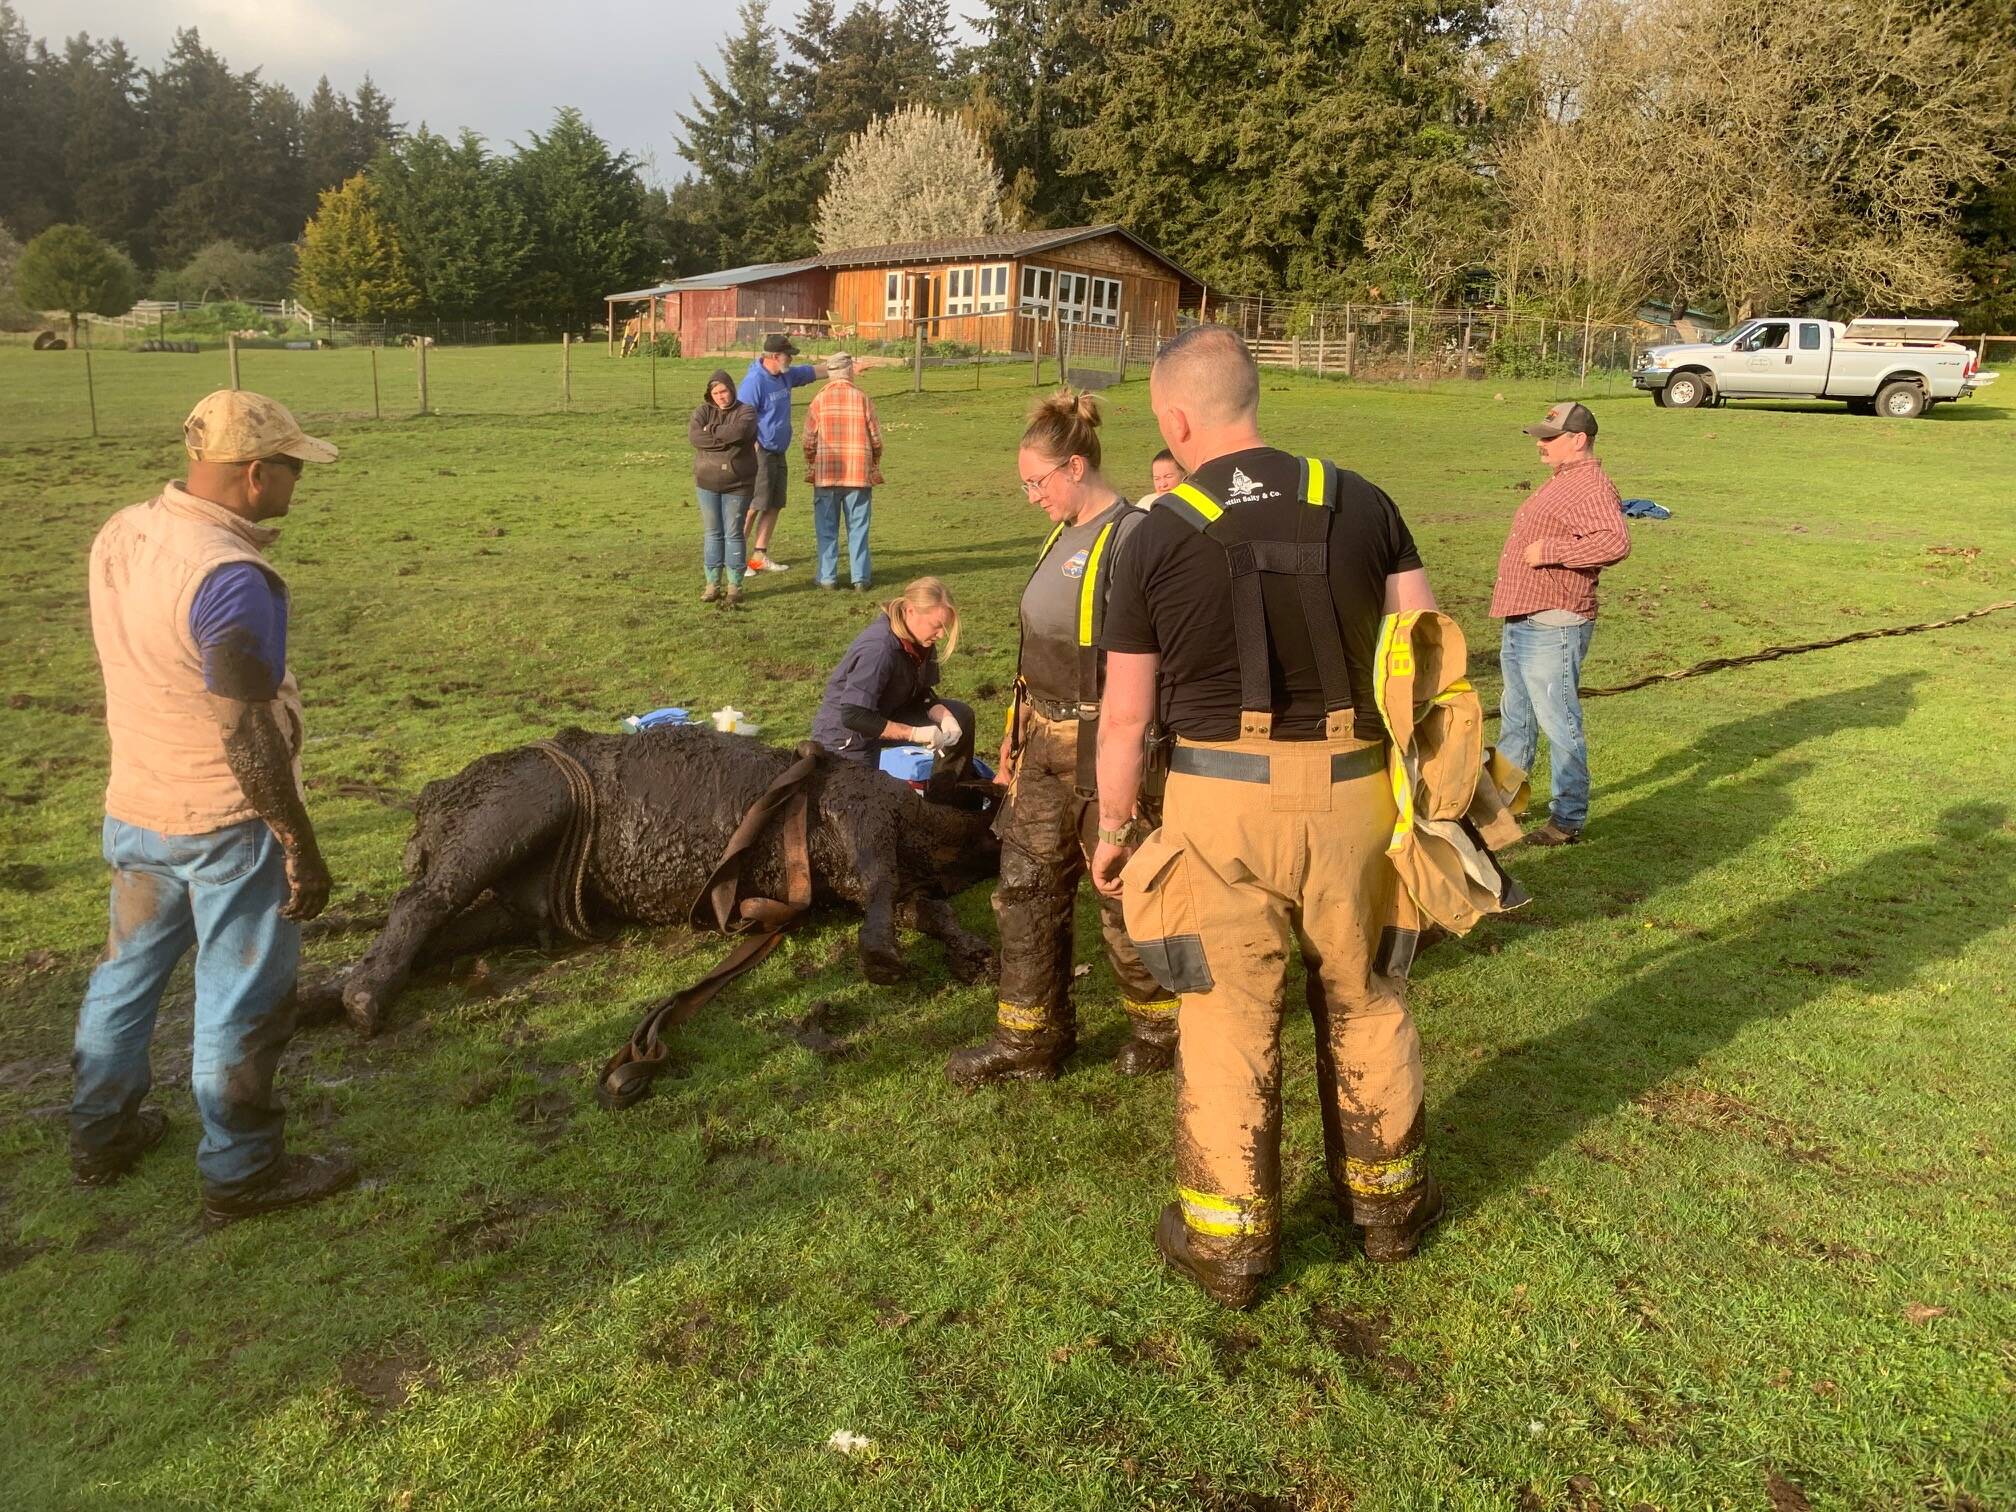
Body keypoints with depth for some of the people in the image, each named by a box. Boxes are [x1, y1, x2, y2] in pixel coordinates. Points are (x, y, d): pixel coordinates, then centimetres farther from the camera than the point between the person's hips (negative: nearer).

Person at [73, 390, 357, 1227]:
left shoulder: (118, 535, 0)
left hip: (132, 808, 8)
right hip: (226, 823, -8)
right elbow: (247, 734, -27)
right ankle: (240, 1173, 22)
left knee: (126, 970, 24)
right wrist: (302, 846, -21)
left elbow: (135, 662, 13)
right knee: (241, 1000, 7)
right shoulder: (232, 577, -27)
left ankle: (102, 1133, 42)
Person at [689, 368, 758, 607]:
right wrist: (725, 439, -17)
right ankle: (712, 584, 13)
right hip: (707, 482, 3)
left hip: (737, 484, -3)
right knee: (712, 533, 6)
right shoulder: (704, 411, 6)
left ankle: (734, 586, 7)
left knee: (733, 533, 1)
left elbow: (739, 431, -24)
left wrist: (711, 431, -11)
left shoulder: (746, 411, -1)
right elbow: (693, 435, -14)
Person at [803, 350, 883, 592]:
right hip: (859, 473, 0)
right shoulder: (863, 399, -3)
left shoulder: (820, 400, -3)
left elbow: (809, 440, 0)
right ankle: (860, 578, 7)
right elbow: (876, 438, 1)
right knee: (858, 528, 7)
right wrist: (875, 467, 16)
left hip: (826, 474, 0)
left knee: (827, 529, 8)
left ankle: (828, 577, 10)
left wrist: (810, 468, 15)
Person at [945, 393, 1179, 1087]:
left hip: (1104, 748, -9)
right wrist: (1019, 728, 19)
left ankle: (1161, 1028, 29)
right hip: (1047, 743, 9)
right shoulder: (1062, 535, 11)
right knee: (1027, 886, 12)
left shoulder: (1131, 536, -17)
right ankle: (1031, 1038, 25)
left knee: (1123, 898, 6)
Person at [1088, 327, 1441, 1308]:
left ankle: (1226, 1239, 23)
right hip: (1350, 792, 3)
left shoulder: (1157, 538, -5)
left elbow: (1125, 715, -2)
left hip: (1223, 798, -3)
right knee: (1362, 1001, 20)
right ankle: (1388, 1199, 38)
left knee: (1228, 1021, 9)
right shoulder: (1359, 504, 2)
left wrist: (1112, 831, 11)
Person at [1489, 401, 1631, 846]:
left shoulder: (1592, 487, -16)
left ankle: (1568, 820, 6)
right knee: (1515, 720, 20)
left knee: (1559, 723, -3)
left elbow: (1616, 542, -32)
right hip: (1520, 624, 11)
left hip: (1552, 629, -11)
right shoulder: (1559, 482, 17)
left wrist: (1548, 551, -27)